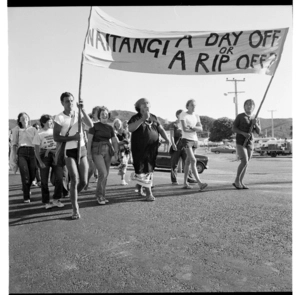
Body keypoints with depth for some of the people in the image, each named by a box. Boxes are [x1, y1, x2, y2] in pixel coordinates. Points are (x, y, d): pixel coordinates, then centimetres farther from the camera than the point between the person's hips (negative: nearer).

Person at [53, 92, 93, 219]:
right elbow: (56, 137, -11)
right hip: (69, 152, -4)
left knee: (84, 181, 3)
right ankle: (75, 210, -4)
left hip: (81, 150, 4)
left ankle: (73, 197, 34)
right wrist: (73, 137, -20)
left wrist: (82, 109, -20)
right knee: (74, 180, -15)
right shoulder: (59, 118, -8)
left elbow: (90, 125, -14)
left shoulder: (78, 114, 2)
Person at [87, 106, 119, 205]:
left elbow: (114, 141, 10)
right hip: (97, 151, -5)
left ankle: (101, 196, 17)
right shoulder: (94, 126, -2)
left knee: (105, 174, 5)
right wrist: (88, 152, -12)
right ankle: (99, 195, 1)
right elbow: (89, 140, -5)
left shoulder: (110, 127, 10)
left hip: (107, 151, 5)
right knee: (103, 173, -16)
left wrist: (116, 152, -5)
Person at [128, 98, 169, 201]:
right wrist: (142, 119, -26)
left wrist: (167, 140, -5)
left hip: (152, 148, 5)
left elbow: (161, 130, 11)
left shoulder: (154, 118, 12)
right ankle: (149, 193, 1)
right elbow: (130, 128, -20)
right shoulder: (135, 118, -3)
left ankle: (140, 185, 35)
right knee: (143, 169, -6)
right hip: (140, 149, -5)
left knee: (149, 168, 10)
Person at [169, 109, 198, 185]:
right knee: (174, 163, 0)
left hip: (184, 146, 5)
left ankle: (190, 178, 2)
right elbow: (171, 136, -7)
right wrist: (173, 144, -20)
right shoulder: (173, 124, 1)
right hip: (176, 147, -5)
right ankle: (174, 180, 6)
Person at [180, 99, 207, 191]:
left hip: (194, 140, 6)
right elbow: (185, 129, -15)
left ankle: (185, 183, 16)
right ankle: (200, 183, -23)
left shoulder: (196, 116, 13)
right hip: (186, 139, -6)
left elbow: (200, 129, 1)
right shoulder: (183, 115, -4)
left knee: (188, 161, 10)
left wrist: (192, 127, -16)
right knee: (193, 160, -16)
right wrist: (195, 129, -4)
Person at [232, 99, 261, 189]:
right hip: (240, 142, -5)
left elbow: (258, 132, 1)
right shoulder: (240, 116, -3)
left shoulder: (255, 119, 9)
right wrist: (243, 133, -19)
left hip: (250, 143, 5)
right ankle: (237, 180, -2)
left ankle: (241, 182, 13)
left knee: (246, 163, 5)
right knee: (244, 162, -17)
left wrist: (255, 124, -18)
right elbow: (233, 128, -4)